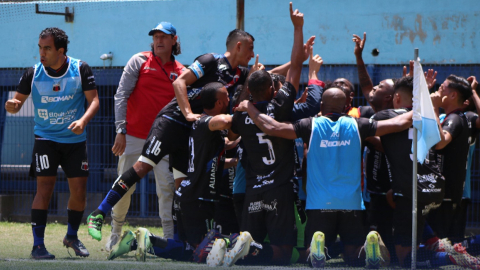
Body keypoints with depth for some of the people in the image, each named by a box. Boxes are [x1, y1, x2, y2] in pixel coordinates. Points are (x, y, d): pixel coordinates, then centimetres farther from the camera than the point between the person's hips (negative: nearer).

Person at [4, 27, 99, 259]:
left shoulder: (81, 70, -7)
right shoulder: (33, 74, -6)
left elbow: (94, 100, -7)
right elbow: (18, 101, 1)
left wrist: (83, 120, -26)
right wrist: (12, 106, -23)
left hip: (75, 140, 1)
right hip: (46, 138, -1)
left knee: (79, 192, 2)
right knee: (44, 189, -13)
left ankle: (72, 236, 26)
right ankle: (38, 245, -9)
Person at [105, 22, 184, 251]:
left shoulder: (181, 72, 8)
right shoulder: (139, 61, 0)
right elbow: (121, 95, -4)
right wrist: (121, 130, -12)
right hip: (133, 136, -2)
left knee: (167, 186, -7)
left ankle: (170, 238, -5)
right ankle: (115, 232, 20)